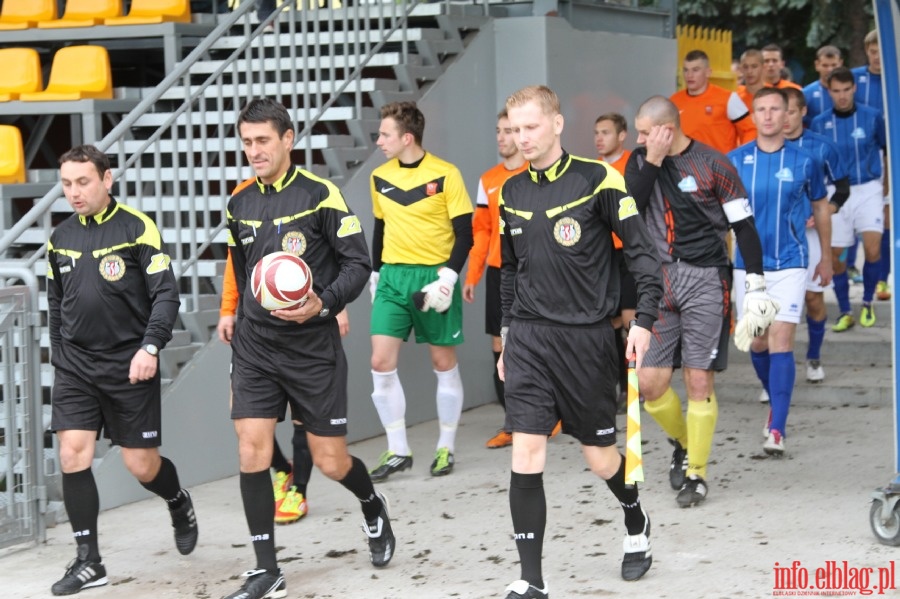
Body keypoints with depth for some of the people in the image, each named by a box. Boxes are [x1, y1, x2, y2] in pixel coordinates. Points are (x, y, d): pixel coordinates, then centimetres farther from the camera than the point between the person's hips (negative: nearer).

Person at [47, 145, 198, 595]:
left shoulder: (137, 229, -8)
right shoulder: (60, 239, 8)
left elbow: (166, 294, -11)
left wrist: (150, 347, -22)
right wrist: (60, 356, 16)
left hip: (129, 365, -4)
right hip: (75, 364, 4)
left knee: (142, 466, 1)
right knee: (72, 453, -9)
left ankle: (180, 505, 35)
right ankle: (88, 561, -1)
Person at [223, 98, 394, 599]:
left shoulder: (320, 195, -9)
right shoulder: (240, 204, 7)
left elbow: (359, 264, -9)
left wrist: (324, 303, -24)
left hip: (313, 346, -4)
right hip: (255, 346, 4)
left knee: (331, 461, 2)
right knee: (252, 450, -8)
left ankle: (374, 507, 37)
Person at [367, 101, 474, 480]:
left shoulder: (445, 175, -9)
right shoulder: (380, 177, 6)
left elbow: (465, 232, -8)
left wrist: (448, 278, -18)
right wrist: (375, 274, 16)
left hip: (434, 277, -4)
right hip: (393, 277, 4)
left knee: (444, 364, 6)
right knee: (381, 362, -6)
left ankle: (446, 448, 19)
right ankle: (398, 451, 3)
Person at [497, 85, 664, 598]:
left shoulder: (598, 180, -8)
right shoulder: (512, 192, 8)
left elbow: (643, 252, -7)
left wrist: (644, 321, -15)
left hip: (586, 337, -3)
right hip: (529, 339, 4)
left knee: (601, 458, 7)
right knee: (526, 455, -7)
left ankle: (637, 525, 39)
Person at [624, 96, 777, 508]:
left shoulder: (712, 164, -7)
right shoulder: (640, 161, 6)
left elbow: (745, 227, -5)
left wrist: (755, 288, -8)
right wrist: (652, 161, -14)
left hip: (706, 279, -4)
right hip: (660, 280, 4)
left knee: (699, 380, -5)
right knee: (649, 382, 0)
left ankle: (696, 473, 8)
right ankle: (683, 443, 28)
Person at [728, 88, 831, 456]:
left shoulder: (805, 162, -2)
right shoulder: (734, 161, 0)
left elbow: (821, 207, 12)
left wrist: (826, 257, 17)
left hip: (790, 264, -2)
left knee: (780, 342, -12)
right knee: (757, 343, 11)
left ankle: (777, 430, -13)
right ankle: (776, 402, 38)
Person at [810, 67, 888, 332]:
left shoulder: (872, 117, -4)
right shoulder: (819, 123, -1)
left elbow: (888, 148, 9)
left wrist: (887, 183, 12)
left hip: (868, 190, -2)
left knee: (872, 248, -16)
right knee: (835, 254, 3)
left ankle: (867, 304, 6)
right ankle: (845, 312, 17)